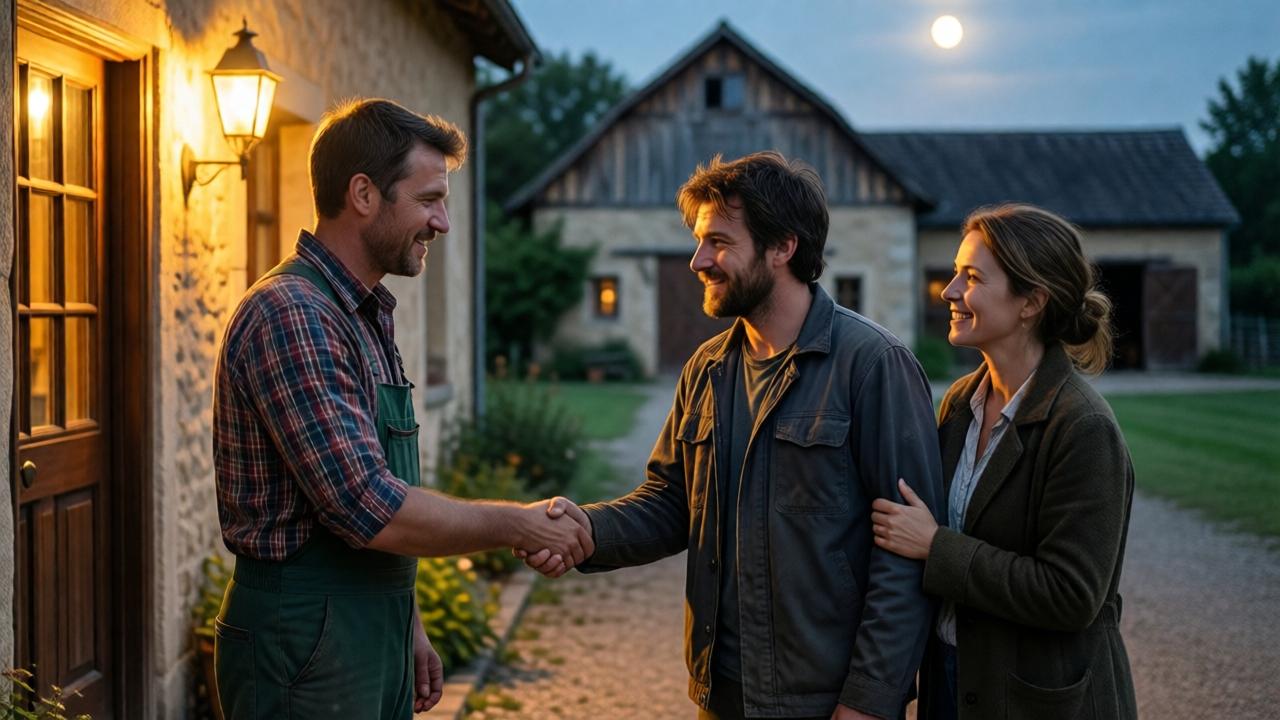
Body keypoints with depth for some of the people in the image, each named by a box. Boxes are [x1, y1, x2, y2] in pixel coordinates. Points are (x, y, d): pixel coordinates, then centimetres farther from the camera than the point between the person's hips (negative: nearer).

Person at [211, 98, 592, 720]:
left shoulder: (368, 317, 13)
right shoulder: (289, 316, -19)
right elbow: (372, 511, -24)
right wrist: (518, 526, -13)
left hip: (372, 640, 9)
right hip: (304, 651, -9)